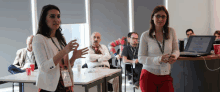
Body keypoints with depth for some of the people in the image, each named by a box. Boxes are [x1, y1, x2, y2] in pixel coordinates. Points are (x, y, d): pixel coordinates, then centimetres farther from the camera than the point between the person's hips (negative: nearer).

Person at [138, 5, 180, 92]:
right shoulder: (145, 35, -5)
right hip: (149, 76, -2)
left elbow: (176, 50, 10)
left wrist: (174, 56, -16)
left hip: (166, 76, 2)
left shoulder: (171, 32, 1)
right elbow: (141, 58, -6)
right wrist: (158, 59, -22)